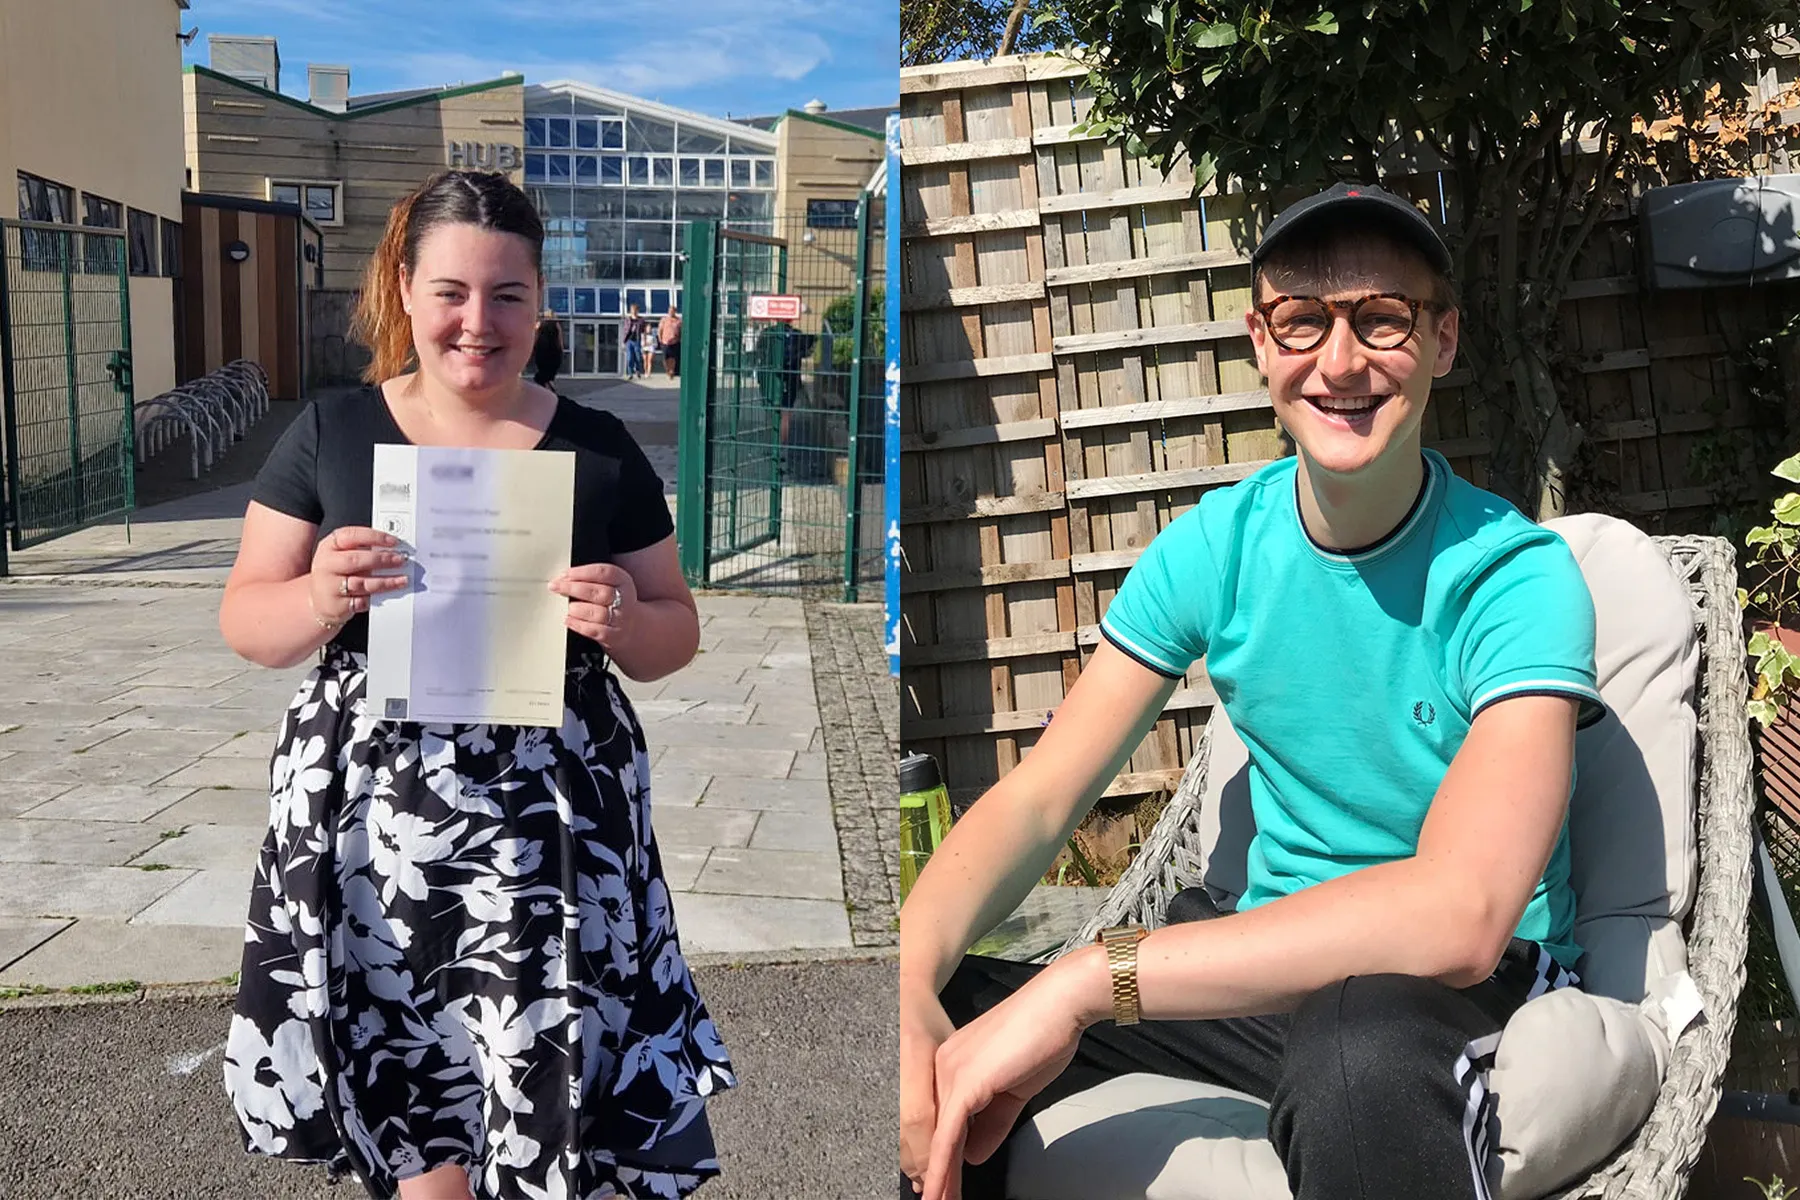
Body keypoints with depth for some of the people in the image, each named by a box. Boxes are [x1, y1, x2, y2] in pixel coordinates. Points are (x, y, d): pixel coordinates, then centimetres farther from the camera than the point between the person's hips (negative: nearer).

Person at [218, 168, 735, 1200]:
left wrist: (625, 623, -13)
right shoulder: (330, 434, 4)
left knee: (550, 1090, 0)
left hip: (552, 820, 0)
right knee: (413, 1079, 8)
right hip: (376, 817, 1)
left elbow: (677, 632, 9)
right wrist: (324, 598, -15)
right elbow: (246, 623, 6)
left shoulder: (599, 450, 3)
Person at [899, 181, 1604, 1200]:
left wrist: (1086, 981, -36)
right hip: (1275, 944, 5)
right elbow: (1036, 798, -7)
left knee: (1358, 1053, -40)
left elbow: (1459, 915, -31)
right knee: (948, 1008, -14)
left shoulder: (1519, 578, -18)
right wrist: (908, 982, -29)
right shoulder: (1213, 548, -3)